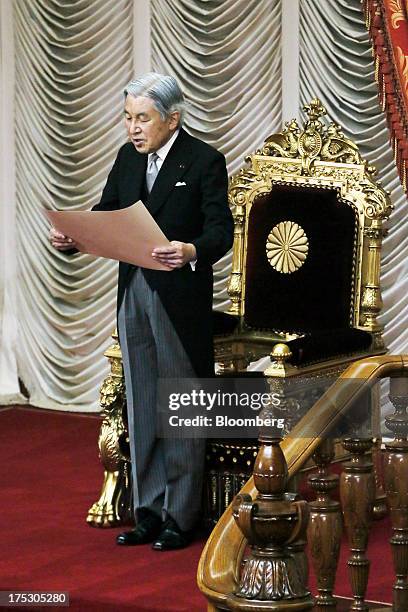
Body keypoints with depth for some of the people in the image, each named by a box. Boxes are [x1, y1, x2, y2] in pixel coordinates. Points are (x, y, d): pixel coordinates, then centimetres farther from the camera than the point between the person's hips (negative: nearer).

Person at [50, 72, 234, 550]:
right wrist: (72, 237, -9)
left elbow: (221, 231, -15)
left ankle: (180, 517, 12)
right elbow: (105, 215, 11)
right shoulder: (127, 158, 9)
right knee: (141, 408, 12)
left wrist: (191, 251, -35)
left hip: (181, 299, -6)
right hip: (134, 294, 6)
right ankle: (149, 512, 21)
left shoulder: (204, 161, -9)